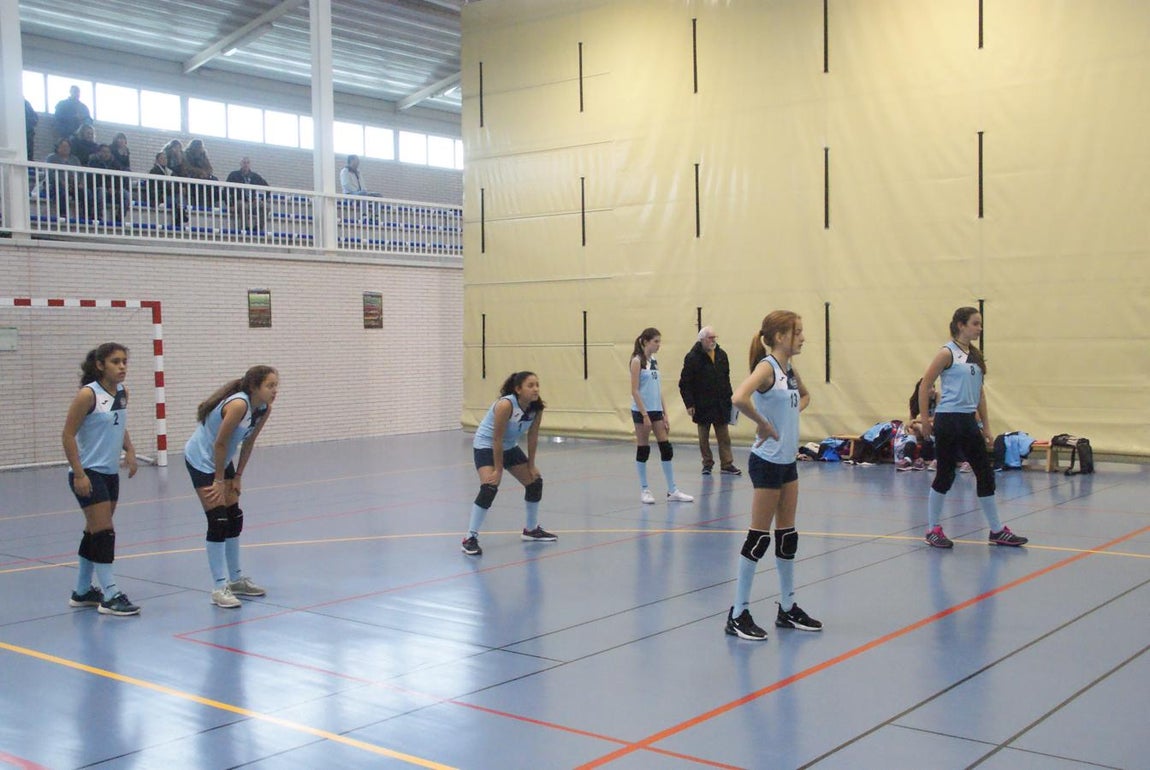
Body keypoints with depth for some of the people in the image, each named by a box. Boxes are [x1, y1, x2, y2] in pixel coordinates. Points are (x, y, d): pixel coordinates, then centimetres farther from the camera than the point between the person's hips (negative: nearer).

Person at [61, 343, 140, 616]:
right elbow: (68, 435, -15)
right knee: (104, 532, -9)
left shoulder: (123, 393, 6)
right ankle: (110, 596, -6)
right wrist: (79, 474, -19)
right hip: (88, 474, -8)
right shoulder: (88, 394, -15)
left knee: (95, 532, 14)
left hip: (110, 473, 8)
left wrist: (130, 451, 3)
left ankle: (82, 591, 26)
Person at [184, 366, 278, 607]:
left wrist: (237, 477, 3)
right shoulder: (238, 405, -31)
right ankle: (220, 588, -6)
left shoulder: (264, 410, -7)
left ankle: (236, 579, 23)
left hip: (222, 460, 8)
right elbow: (220, 444, -26)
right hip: (201, 459, -8)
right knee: (218, 522, -11)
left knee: (234, 519, 11)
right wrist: (219, 481, -17)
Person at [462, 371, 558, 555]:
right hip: (486, 446, -8)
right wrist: (498, 469, -23)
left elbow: (532, 438, -3)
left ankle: (531, 529, 30)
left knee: (535, 481, 10)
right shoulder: (505, 405, -32)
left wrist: (531, 465, 1)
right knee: (489, 488, -26)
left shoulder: (537, 408, -13)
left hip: (510, 447, 8)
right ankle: (470, 538, -18)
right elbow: (497, 439, -27)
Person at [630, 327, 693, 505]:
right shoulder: (637, 361, -9)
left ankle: (672, 491, 9)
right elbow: (634, 391, -14)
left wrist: (665, 414, 12)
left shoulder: (654, 362, 12)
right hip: (642, 411, -7)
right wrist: (644, 415, -18)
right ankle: (644, 490, 11)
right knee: (643, 449, 1)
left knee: (666, 449, 4)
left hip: (656, 410, 7)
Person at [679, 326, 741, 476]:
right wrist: (689, 404, -15)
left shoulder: (722, 355, 5)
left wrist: (729, 399, 8)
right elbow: (684, 384, -10)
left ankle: (726, 464, 10)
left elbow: (726, 379, 13)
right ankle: (707, 464, 18)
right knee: (704, 437, 8)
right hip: (702, 405, -4)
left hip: (720, 404, 4)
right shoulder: (692, 357, -11)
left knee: (724, 436, 5)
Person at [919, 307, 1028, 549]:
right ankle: (933, 530, 13)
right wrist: (925, 418, -8)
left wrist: (985, 426, 16)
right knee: (945, 475, -1)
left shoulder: (975, 355, 13)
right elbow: (925, 385, -7)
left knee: (985, 474, 7)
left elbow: (979, 392, 17)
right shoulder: (947, 353, -8)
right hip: (949, 420, -7)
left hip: (969, 421, 7)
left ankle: (997, 531, 15)